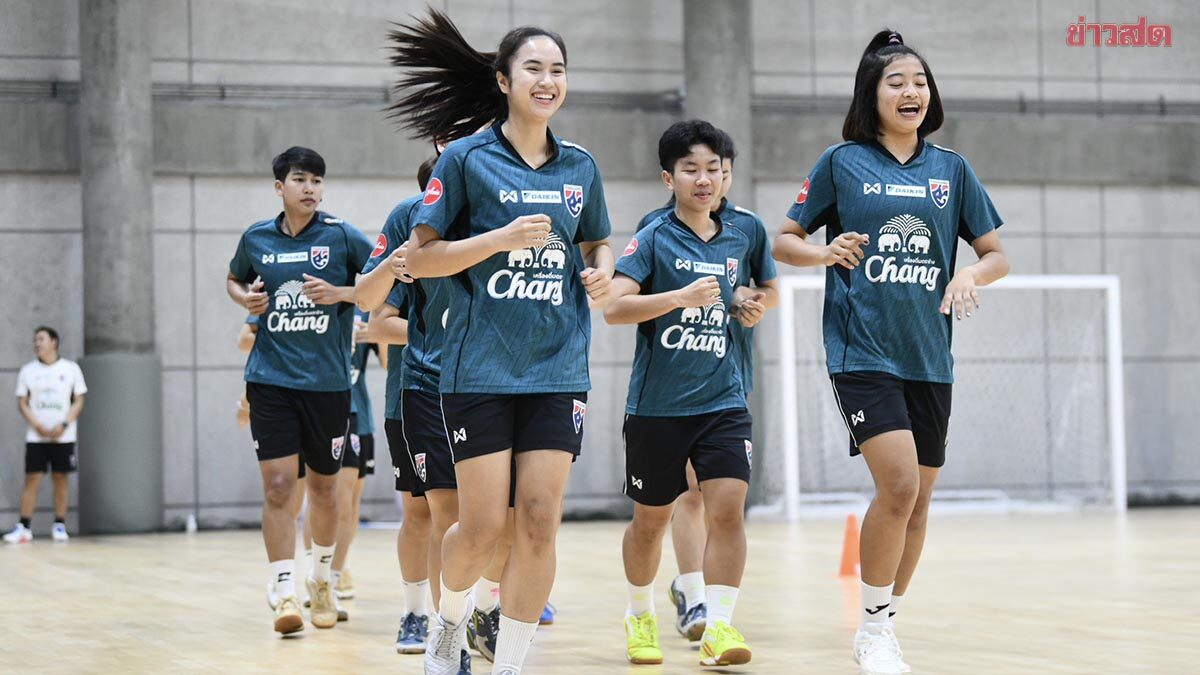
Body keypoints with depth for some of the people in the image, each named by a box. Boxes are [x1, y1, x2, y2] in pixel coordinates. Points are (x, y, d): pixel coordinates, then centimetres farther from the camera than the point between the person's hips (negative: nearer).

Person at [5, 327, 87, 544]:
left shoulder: (71, 369, 2)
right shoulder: (28, 370, 5)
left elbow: (78, 401, 2)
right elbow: (22, 403, 5)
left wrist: (64, 424, -13)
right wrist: (37, 425, -11)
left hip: (63, 436, 0)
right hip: (36, 436, 1)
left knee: (61, 478, 3)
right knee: (32, 479, -5)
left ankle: (59, 525, 8)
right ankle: (24, 526, -6)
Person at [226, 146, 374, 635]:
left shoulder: (341, 236, -2)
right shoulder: (256, 238, 5)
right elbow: (234, 280, 23)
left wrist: (340, 293, -15)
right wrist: (246, 298, 1)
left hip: (327, 381, 0)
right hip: (270, 379, 1)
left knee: (323, 486, 11)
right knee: (277, 485, -10)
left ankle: (321, 581, 32)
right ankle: (286, 592, -8)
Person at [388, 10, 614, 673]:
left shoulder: (580, 167, 9)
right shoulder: (467, 158, -3)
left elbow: (596, 243, 25)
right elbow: (418, 259, -5)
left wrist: (602, 270, 1)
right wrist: (504, 238, -16)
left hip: (557, 368, 3)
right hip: (480, 366, -3)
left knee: (540, 520, -4)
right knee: (483, 523, -3)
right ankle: (450, 620, 27)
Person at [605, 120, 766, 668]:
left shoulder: (737, 241, 10)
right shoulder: (653, 238, -6)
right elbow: (614, 307, -18)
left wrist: (743, 309, 8)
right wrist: (682, 296, -27)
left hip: (723, 401, 3)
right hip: (656, 404, -3)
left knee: (727, 508, -14)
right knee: (650, 521, 10)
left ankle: (718, 624, -13)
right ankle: (640, 616, 32)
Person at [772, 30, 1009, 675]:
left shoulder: (951, 169, 9)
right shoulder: (841, 162, 2)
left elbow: (996, 254, 12)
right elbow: (784, 241, 6)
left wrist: (971, 274, -10)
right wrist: (827, 251, -15)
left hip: (928, 356, 4)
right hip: (861, 350, -4)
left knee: (916, 500, 7)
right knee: (899, 484, -18)